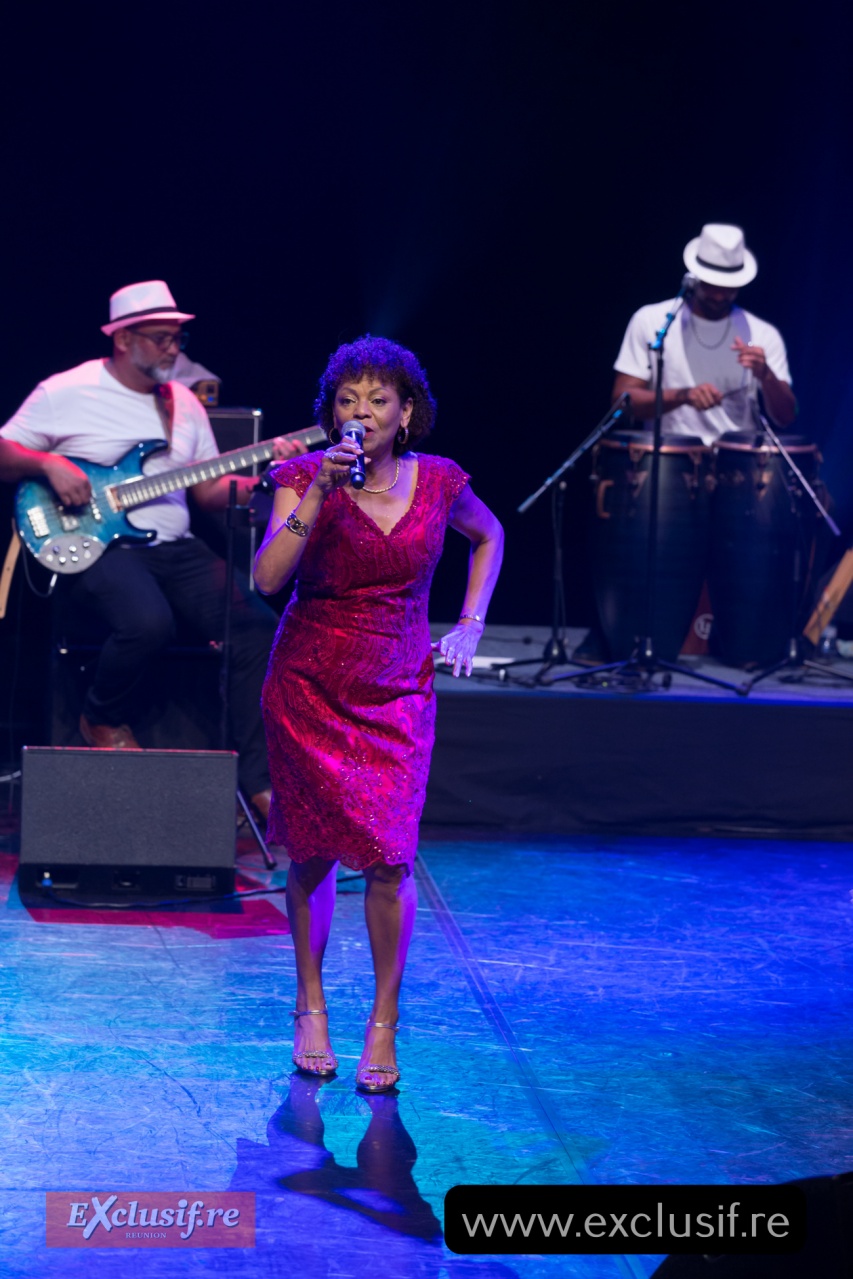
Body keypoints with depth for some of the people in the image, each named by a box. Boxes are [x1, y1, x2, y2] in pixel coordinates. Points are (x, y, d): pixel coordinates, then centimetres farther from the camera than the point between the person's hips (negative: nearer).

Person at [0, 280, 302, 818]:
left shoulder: (184, 403, 16)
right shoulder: (66, 393, 0)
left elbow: (211, 491, 15)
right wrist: (48, 463, -17)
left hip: (174, 546, 6)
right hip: (99, 546, -6)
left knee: (256, 622, -17)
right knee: (149, 622, -36)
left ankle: (262, 778, -15)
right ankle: (105, 721, -3)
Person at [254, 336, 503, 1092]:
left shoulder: (439, 483, -3)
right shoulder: (306, 478, -9)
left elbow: (487, 536, 19)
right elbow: (268, 577, -23)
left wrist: (470, 624, 10)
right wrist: (320, 492, -29)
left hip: (397, 690, 1)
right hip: (309, 686, 0)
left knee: (389, 857, -10)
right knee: (314, 853, 7)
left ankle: (383, 1026, 3)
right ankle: (311, 1009, 25)